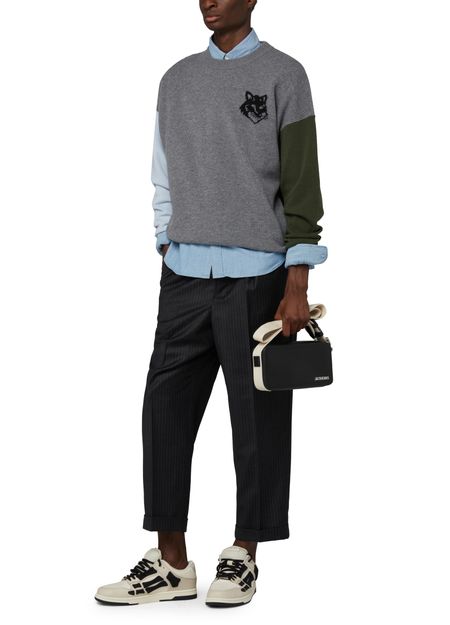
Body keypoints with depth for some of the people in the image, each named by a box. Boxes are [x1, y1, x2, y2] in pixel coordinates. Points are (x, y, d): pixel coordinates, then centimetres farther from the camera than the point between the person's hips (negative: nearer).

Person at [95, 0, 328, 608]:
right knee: (165, 410, 1)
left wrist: (296, 288, -9)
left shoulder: (282, 75, 0)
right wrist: (168, 253, 10)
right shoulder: (176, 80, 14)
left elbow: (302, 186, -4)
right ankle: (172, 563, 8)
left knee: (257, 420, 2)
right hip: (184, 277, 4)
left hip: (255, 277, -4)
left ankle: (244, 556, 14)